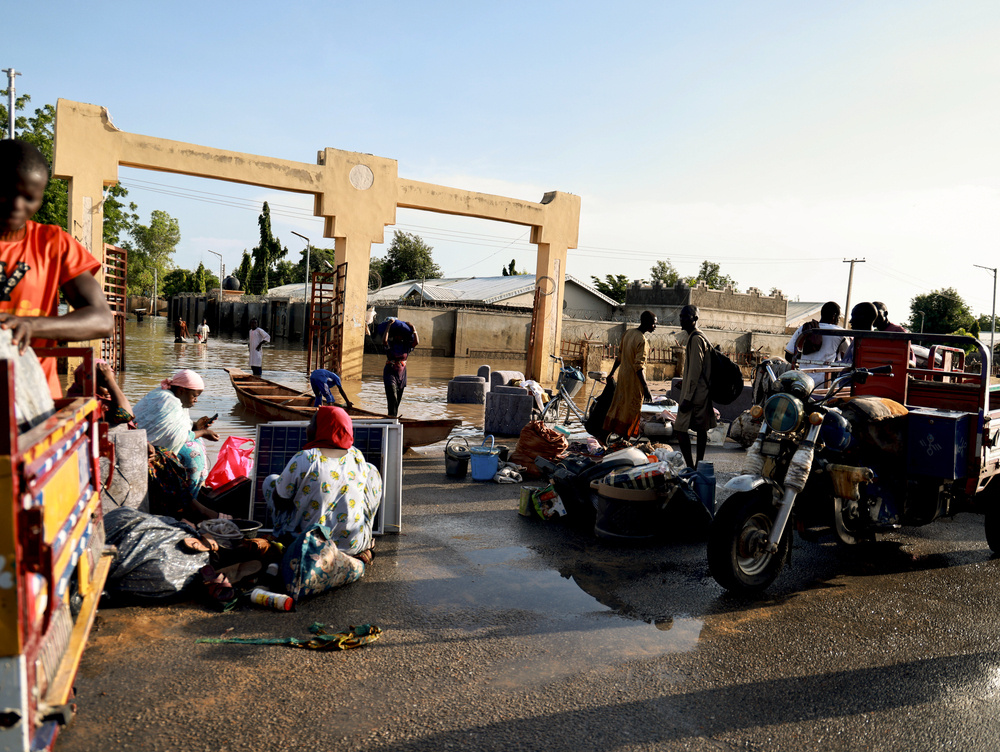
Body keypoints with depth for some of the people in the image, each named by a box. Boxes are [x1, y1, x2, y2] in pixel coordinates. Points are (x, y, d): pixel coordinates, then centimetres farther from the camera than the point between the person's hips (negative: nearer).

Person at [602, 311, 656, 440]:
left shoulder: (628, 333, 6)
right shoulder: (642, 340, -19)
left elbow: (620, 357, 15)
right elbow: (639, 366, -24)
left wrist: (612, 373, 24)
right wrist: (645, 388, -24)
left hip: (623, 375, 8)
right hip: (634, 379, -8)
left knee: (617, 406, 13)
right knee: (631, 410, 3)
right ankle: (623, 439, 10)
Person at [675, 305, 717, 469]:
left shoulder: (695, 339, -15)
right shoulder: (701, 337, 15)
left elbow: (695, 370, -21)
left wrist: (687, 398, -21)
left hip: (695, 394, -10)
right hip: (704, 393, 10)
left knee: (680, 429, -9)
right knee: (701, 428, 12)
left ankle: (690, 467, -10)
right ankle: (699, 464, 19)